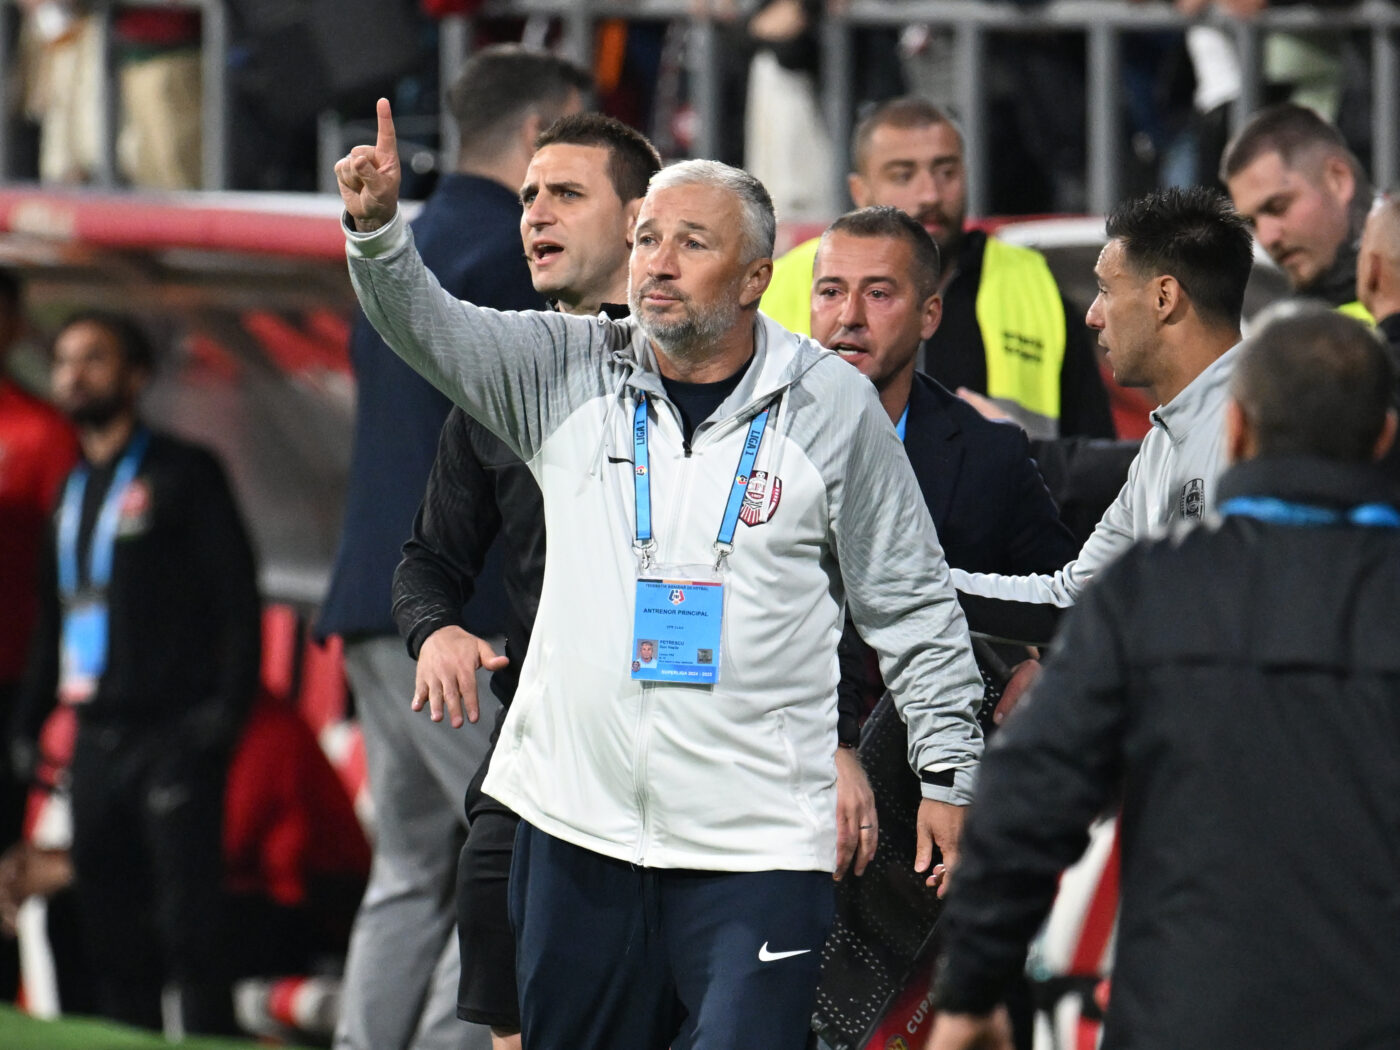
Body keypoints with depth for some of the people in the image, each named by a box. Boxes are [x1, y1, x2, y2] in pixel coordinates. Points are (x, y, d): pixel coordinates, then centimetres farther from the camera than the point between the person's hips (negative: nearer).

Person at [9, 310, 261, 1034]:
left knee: (187, 920, -10)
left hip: (173, 735, -6)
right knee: (110, 925, 4)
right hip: (96, 741, 6)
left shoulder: (183, 475, 1)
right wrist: (28, 721, 16)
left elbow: (236, 594, -5)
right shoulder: (73, 491, 19)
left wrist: (227, 708, -13)